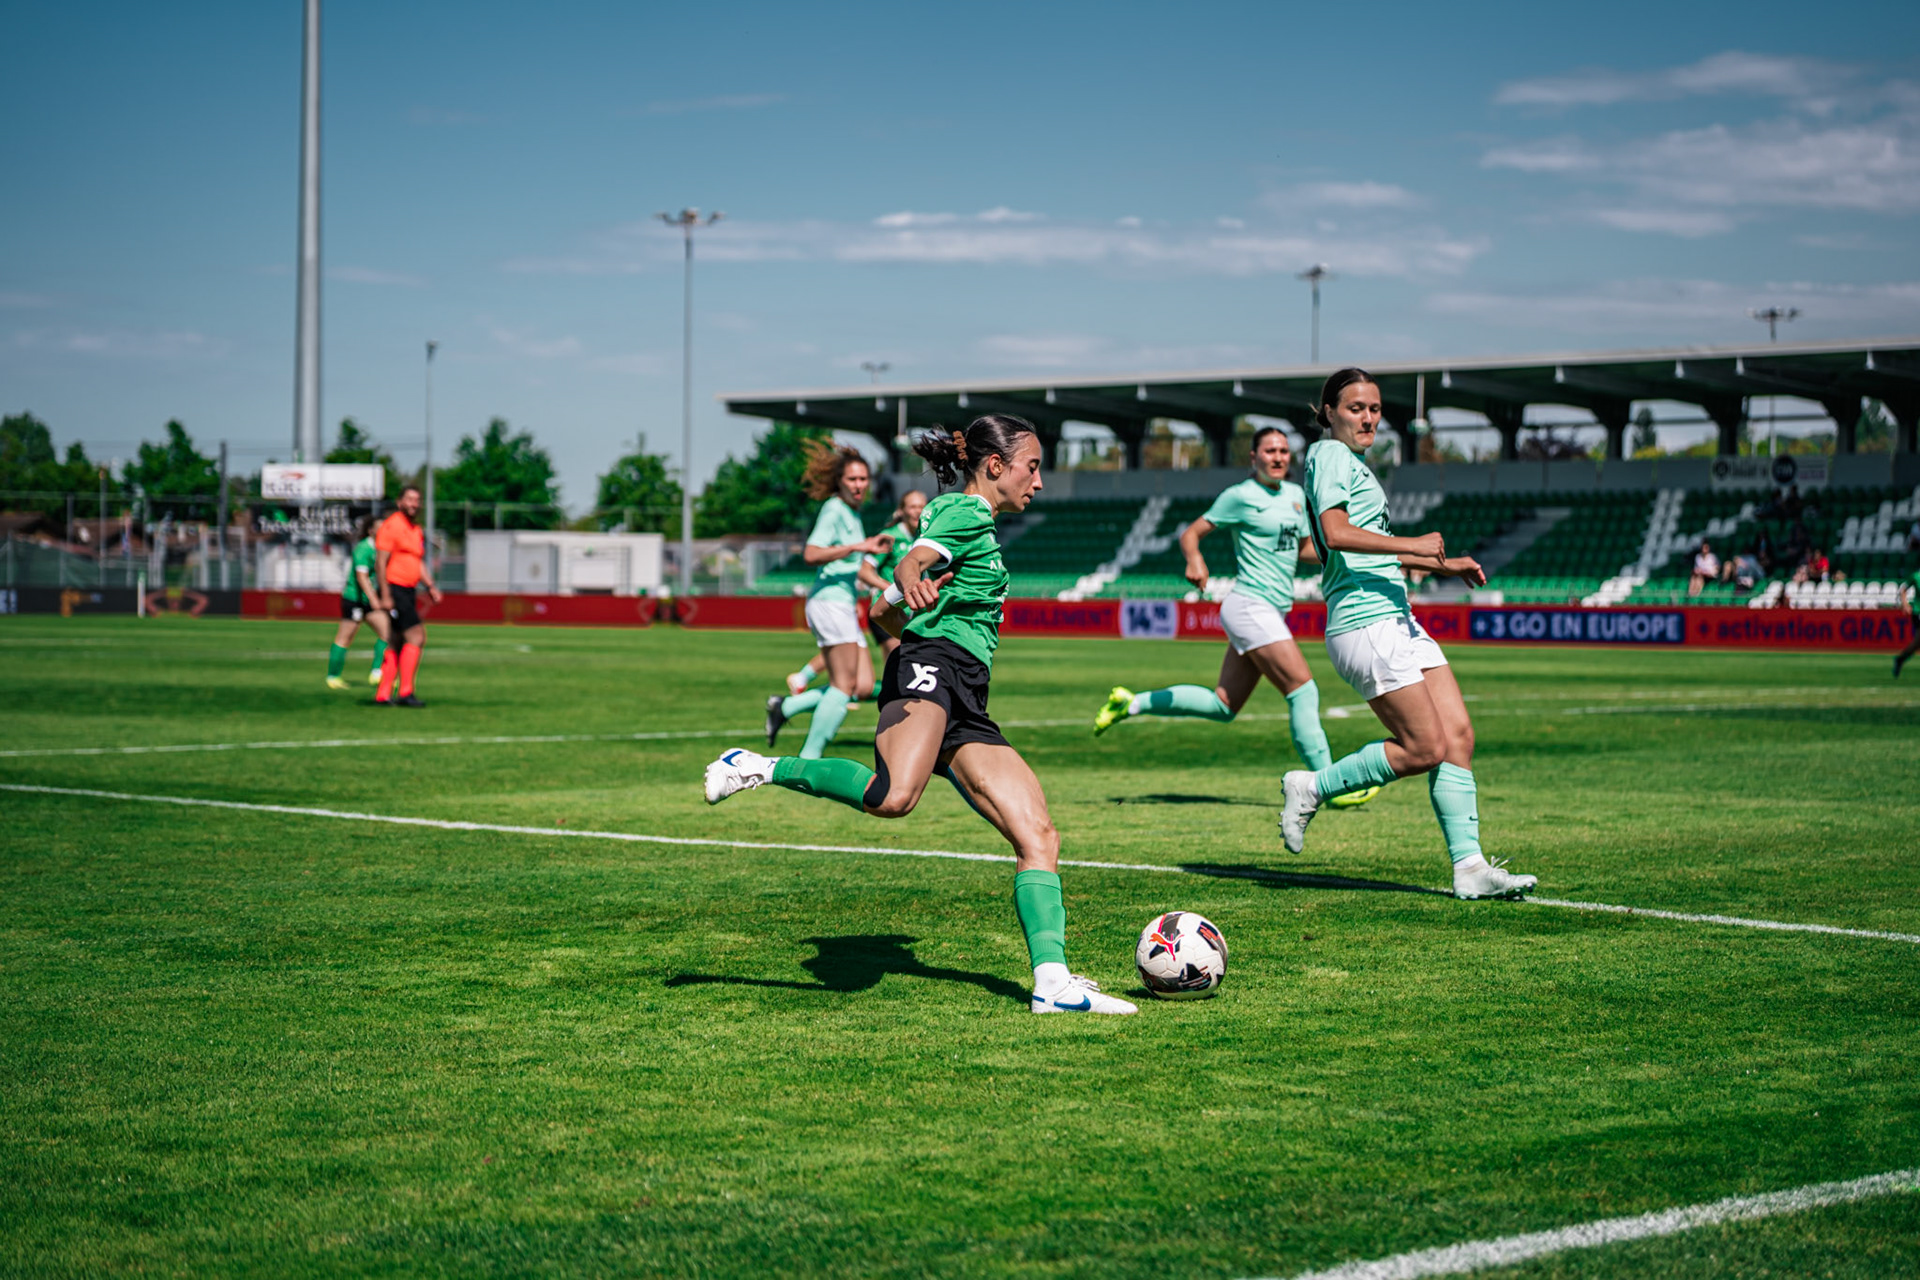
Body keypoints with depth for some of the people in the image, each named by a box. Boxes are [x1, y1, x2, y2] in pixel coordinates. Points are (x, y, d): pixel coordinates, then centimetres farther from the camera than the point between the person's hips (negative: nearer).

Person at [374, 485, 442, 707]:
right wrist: (385, 596, -19)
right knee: (415, 637, -14)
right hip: (394, 589, -9)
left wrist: (430, 586, 11)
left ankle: (382, 695, 11)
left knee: (396, 644, 8)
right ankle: (405, 693, -13)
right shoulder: (391, 526, -10)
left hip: (409, 591, 9)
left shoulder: (417, 531, 17)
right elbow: (381, 562, -14)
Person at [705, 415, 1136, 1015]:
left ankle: (1053, 982, -9)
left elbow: (886, 615, 31)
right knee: (894, 796, -37)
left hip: (966, 706, 10)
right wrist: (913, 582, -41)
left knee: (1038, 835, -1)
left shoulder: (957, 513, 31)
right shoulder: (968, 512, 3)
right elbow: (913, 561, -21)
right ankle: (758, 767, -20)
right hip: (933, 664, -10)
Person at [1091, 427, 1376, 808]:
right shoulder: (1241, 496, -7)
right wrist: (1195, 560, -26)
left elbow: (1304, 549, 24)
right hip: (1250, 605, -9)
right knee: (1304, 691, -12)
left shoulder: (1296, 494, 14)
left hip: (1271, 612, 9)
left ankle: (1130, 703, 21)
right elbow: (1191, 533, -5)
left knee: (1223, 705, 11)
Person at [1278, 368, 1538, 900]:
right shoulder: (1329, 454, -6)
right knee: (1424, 750, -12)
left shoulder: (1353, 463, 24)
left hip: (1398, 621, 10)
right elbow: (1336, 534, -21)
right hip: (1364, 626, -10)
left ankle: (1469, 866, -2)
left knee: (1458, 736, 0)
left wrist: (1444, 565, 31)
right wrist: (1411, 545, -21)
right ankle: (1312, 788, 4)